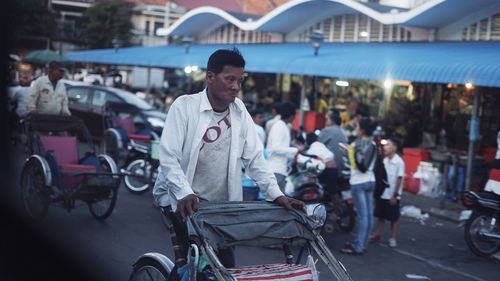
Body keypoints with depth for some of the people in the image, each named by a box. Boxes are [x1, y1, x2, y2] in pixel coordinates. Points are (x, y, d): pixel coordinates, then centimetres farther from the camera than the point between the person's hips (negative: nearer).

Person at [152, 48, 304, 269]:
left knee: (225, 267, 5)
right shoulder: (184, 106, -10)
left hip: (221, 204, 5)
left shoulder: (239, 111, 3)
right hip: (182, 200, -4)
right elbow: (168, 157, -17)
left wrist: (276, 195, -11)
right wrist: (185, 194, -31)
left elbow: (254, 158, 1)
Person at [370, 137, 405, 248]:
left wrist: (395, 195, -15)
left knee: (393, 218, 6)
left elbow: (399, 179, -14)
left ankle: (392, 238, 15)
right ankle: (376, 235, 23)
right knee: (380, 216, 14)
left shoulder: (399, 162, -14)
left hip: (392, 196, -6)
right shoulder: (384, 160, 4)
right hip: (382, 194, 6)